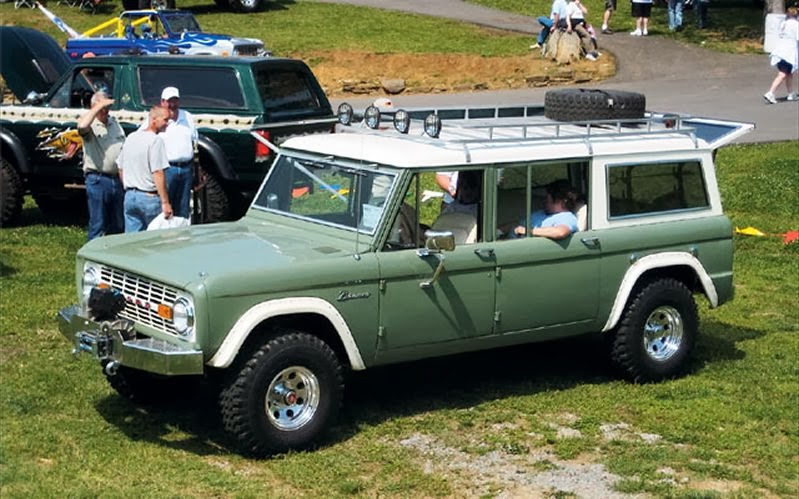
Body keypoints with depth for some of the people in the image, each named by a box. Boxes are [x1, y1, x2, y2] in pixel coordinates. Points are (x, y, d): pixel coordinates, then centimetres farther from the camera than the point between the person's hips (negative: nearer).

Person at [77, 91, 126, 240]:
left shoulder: (114, 122, 15)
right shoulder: (90, 124, -5)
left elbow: (124, 147, 20)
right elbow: (82, 126, -31)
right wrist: (98, 106, -22)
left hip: (117, 179, 6)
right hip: (97, 180, -6)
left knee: (118, 225, 14)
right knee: (97, 226, -2)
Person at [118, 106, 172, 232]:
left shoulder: (130, 138, 12)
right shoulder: (155, 140, -13)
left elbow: (121, 169, 18)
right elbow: (158, 174, -19)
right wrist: (165, 202, -19)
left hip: (129, 196, 7)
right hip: (149, 198, -7)